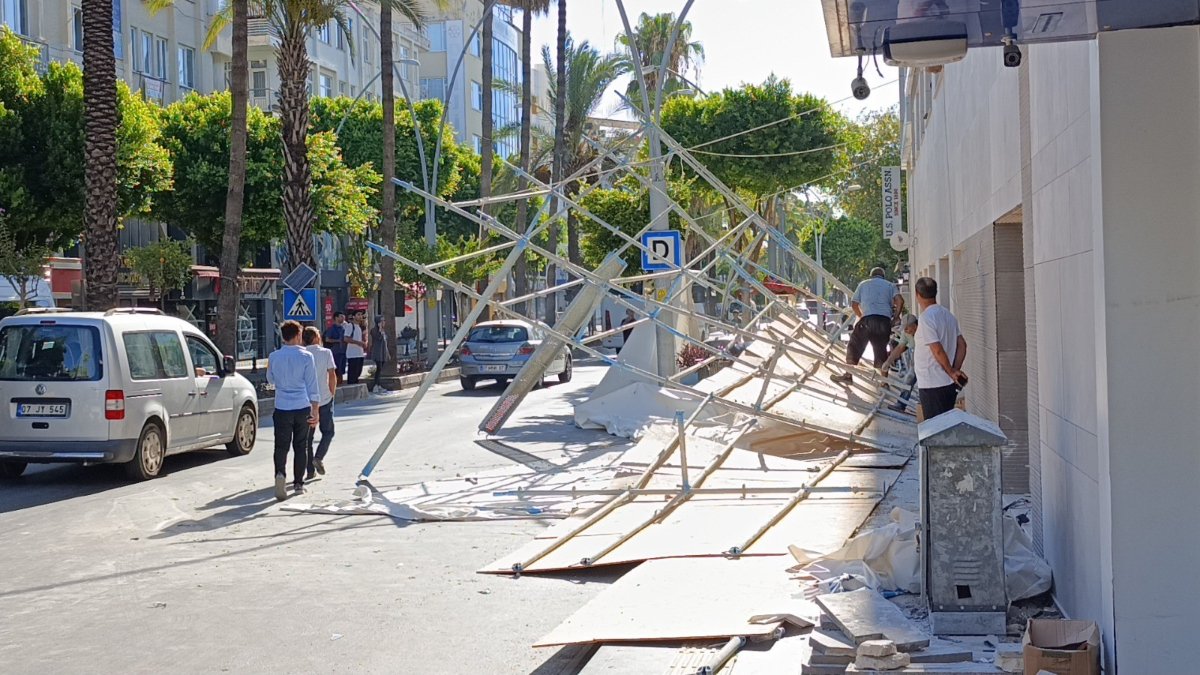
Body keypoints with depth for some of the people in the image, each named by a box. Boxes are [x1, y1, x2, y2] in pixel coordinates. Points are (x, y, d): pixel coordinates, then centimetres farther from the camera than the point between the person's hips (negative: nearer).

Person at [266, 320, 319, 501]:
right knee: (300, 446, 11)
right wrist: (315, 410, 0)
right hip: (302, 406, 0)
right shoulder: (306, 357, -5)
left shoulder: (274, 357, 0)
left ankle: (280, 473, -25)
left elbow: (270, 379, 18)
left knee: (281, 446, 1)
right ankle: (298, 483, 15)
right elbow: (312, 385, -4)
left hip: (282, 407, 0)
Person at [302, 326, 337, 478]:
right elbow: (332, 376, -8)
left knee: (308, 436, 9)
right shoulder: (326, 352, -5)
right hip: (324, 399, -2)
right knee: (327, 432, 14)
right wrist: (332, 393, 4)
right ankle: (319, 457, -8)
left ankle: (310, 470, 8)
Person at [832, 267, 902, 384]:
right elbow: (899, 300, 3)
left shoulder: (863, 284, 22)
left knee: (854, 346, 11)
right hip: (885, 321, 1)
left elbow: (854, 304, 18)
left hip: (868, 319, -1)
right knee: (881, 350, 9)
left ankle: (848, 375, 7)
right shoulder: (890, 285, 21)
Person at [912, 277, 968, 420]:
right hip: (949, 383, 8)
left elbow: (937, 350, -21)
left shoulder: (926, 318, -16)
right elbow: (961, 344, 9)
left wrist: (951, 372, -10)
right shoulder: (948, 315, 10)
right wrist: (955, 370, 4)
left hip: (931, 385, -8)